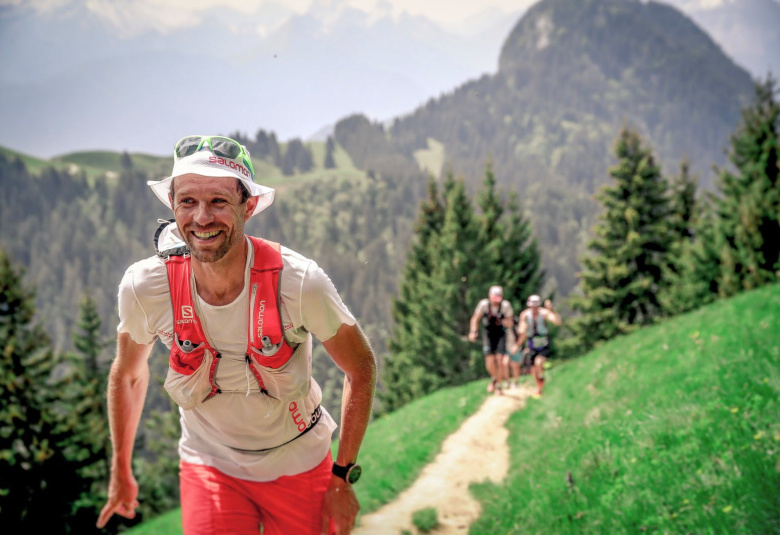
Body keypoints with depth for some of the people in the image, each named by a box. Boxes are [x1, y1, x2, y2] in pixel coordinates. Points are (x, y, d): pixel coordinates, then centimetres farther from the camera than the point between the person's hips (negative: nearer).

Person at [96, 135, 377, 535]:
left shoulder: (299, 283, -24)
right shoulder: (144, 288, -19)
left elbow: (361, 367, -8)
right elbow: (128, 375, 2)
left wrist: (342, 478, -6)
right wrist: (121, 472, 13)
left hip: (300, 467, 0)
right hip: (211, 467, 0)